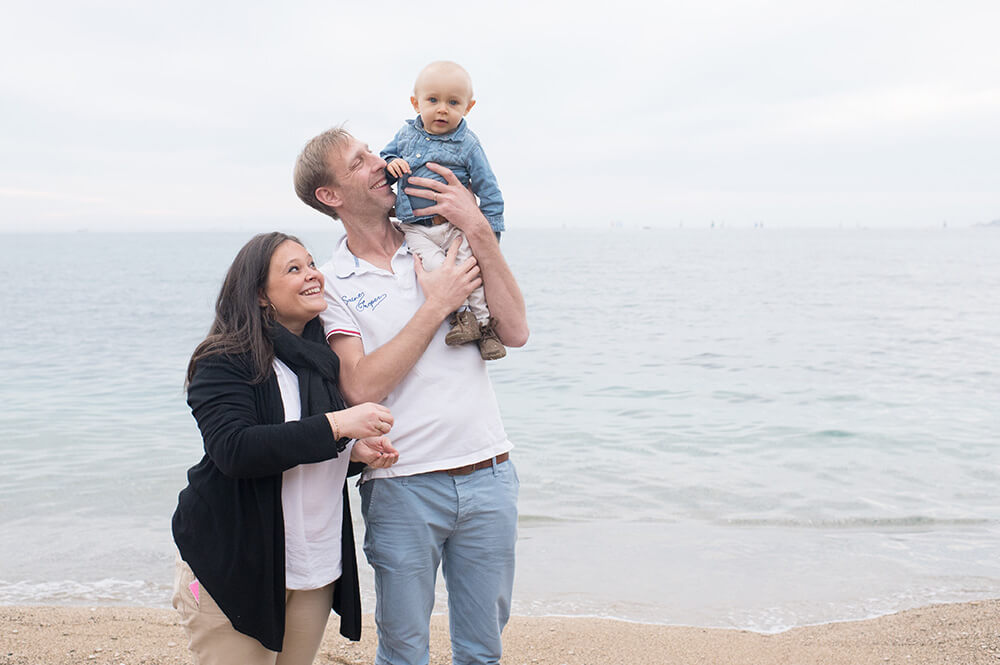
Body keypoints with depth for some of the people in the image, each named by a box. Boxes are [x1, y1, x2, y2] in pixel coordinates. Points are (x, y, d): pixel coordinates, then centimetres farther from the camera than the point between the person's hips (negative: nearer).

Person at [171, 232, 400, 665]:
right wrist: (335, 426, -28)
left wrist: (358, 453, 0)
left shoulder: (325, 359, 10)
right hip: (233, 566, -6)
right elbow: (234, 449, -26)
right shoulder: (224, 362, -11)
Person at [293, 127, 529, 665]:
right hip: (403, 486, -2)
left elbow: (515, 332, -5)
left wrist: (479, 228, -9)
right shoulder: (331, 284, -2)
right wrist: (437, 305, -14)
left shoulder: (444, 242, 7)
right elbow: (361, 387, -16)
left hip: (488, 475, 3)